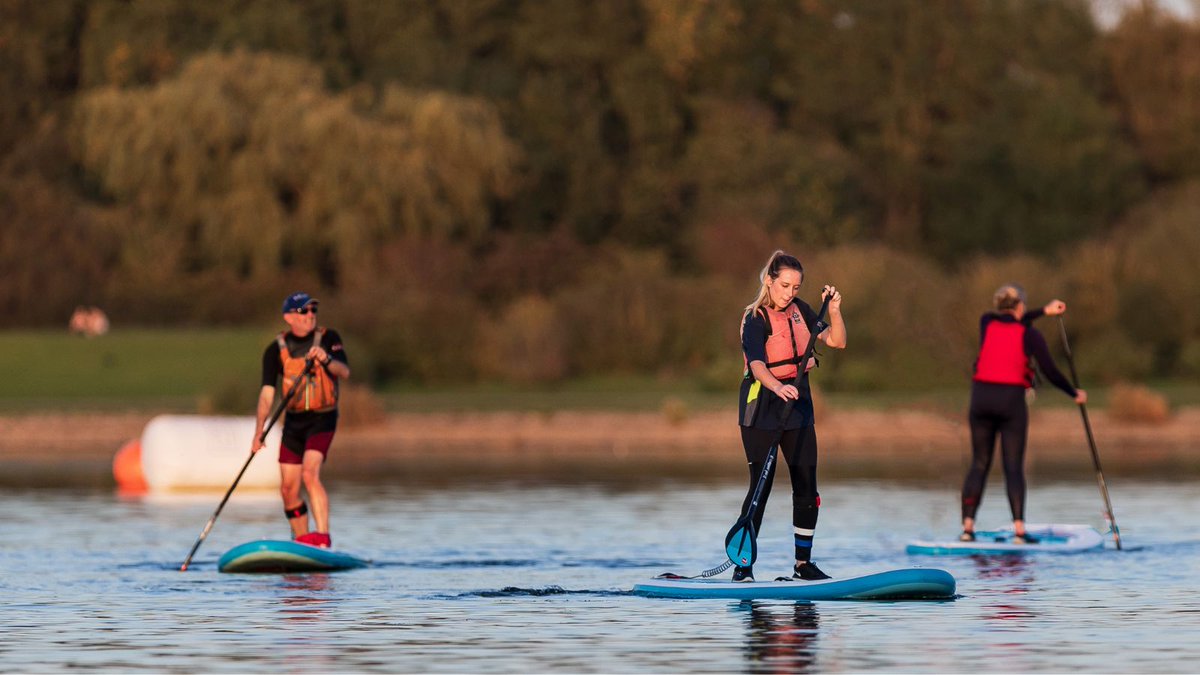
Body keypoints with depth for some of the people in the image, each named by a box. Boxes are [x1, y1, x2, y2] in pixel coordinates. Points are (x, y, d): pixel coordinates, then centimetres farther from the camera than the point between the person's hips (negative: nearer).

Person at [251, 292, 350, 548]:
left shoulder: (328, 338, -3)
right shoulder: (276, 349, 0)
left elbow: (345, 372, -15)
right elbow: (267, 392, -4)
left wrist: (326, 359, -35)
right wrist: (258, 432, -13)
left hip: (322, 419, -4)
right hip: (293, 421, 4)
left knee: (309, 474, -24)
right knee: (288, 488, 3)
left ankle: (323, 536, -28)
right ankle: (302, 543, 18)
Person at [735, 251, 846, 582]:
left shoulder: (799, 310, 6)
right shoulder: (755, 319, -13)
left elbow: (837, 342, 6)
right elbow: (757, 365, -28)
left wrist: (834, 310, -11)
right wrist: (777, 387, -47)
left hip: (797, 402, 6)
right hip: (762, 406, -6)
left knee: (807, 486, 4)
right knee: (761, 485, -9)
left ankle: (803, 562, 14)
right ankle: (743, 565, -4)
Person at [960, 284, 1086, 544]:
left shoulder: (986, 323, 8)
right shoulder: (1030, 335, -3)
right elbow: (1050, 372, -2)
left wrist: (1044, 311, 34)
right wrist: (1075, 394, 14)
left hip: (981, 398, 3)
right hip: (1012, 400, -3)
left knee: (979, 464, 9)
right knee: (1014, 466, -1)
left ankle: (967, 526, 1)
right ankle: (1019, 529, -10)